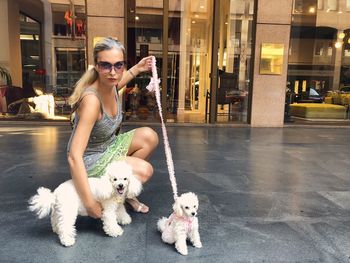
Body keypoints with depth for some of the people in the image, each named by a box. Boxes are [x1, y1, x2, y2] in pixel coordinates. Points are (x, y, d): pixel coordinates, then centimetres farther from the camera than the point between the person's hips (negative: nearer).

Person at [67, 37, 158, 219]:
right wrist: (89, 204, -36)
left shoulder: (112, 87, -9)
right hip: (88, 160, -8)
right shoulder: (91, 100, -33)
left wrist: (137, 69, 18)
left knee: (149, 137, -3)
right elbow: (74, 157, -36)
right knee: (145, 171, -19)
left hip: (107, 147, 8)